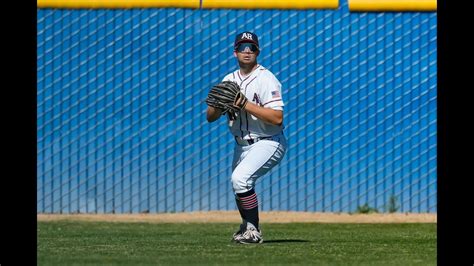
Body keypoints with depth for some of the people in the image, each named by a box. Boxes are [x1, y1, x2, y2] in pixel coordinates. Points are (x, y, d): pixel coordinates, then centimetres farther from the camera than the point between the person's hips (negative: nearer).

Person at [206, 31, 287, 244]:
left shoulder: (266, 79, -15)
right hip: (241, 145, 8)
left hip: (268, 143, -8)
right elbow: (210, 116, 4)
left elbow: (277, 117, -25)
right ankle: (247, 228, 43)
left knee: (240, 178, -26)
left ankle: (253, 231, -15)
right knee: (239, 186, 19)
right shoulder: (229, 80, 7)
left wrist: (245, 104, -28)